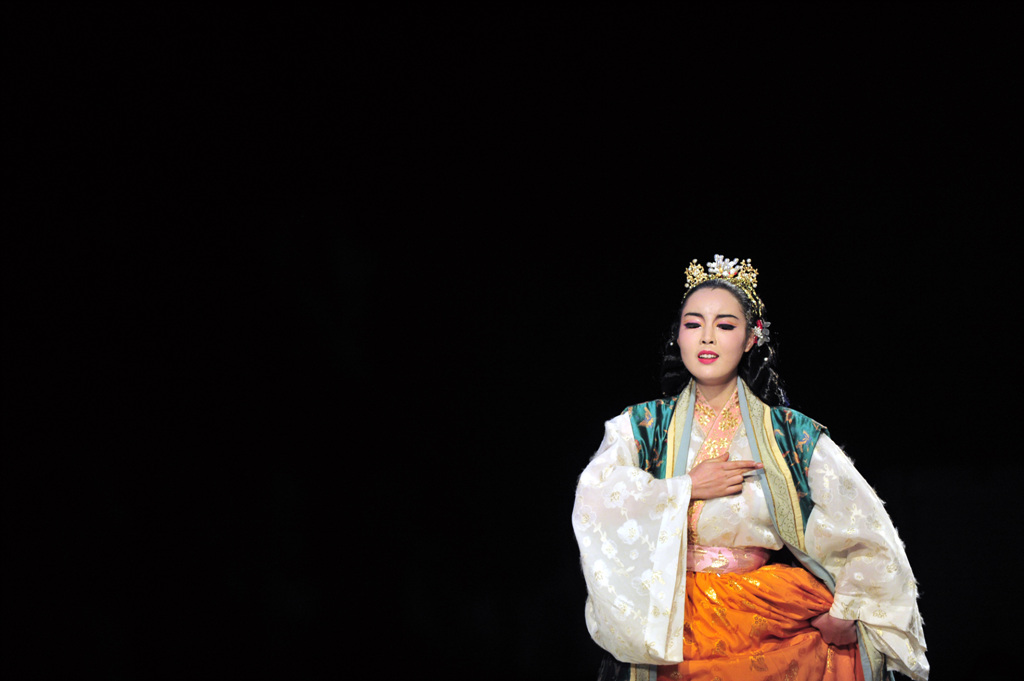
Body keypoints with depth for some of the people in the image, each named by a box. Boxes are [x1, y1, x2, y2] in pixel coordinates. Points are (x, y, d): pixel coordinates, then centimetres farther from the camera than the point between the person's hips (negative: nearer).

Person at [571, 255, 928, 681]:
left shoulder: (791, 434, 2)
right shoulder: (642, 426, 5)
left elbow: (867, 531, 3)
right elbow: (593, 503, -11)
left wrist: (843, 615, -4)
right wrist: (687, 489, -12)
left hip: (779, 636, 0)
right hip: (679, 642, 0)